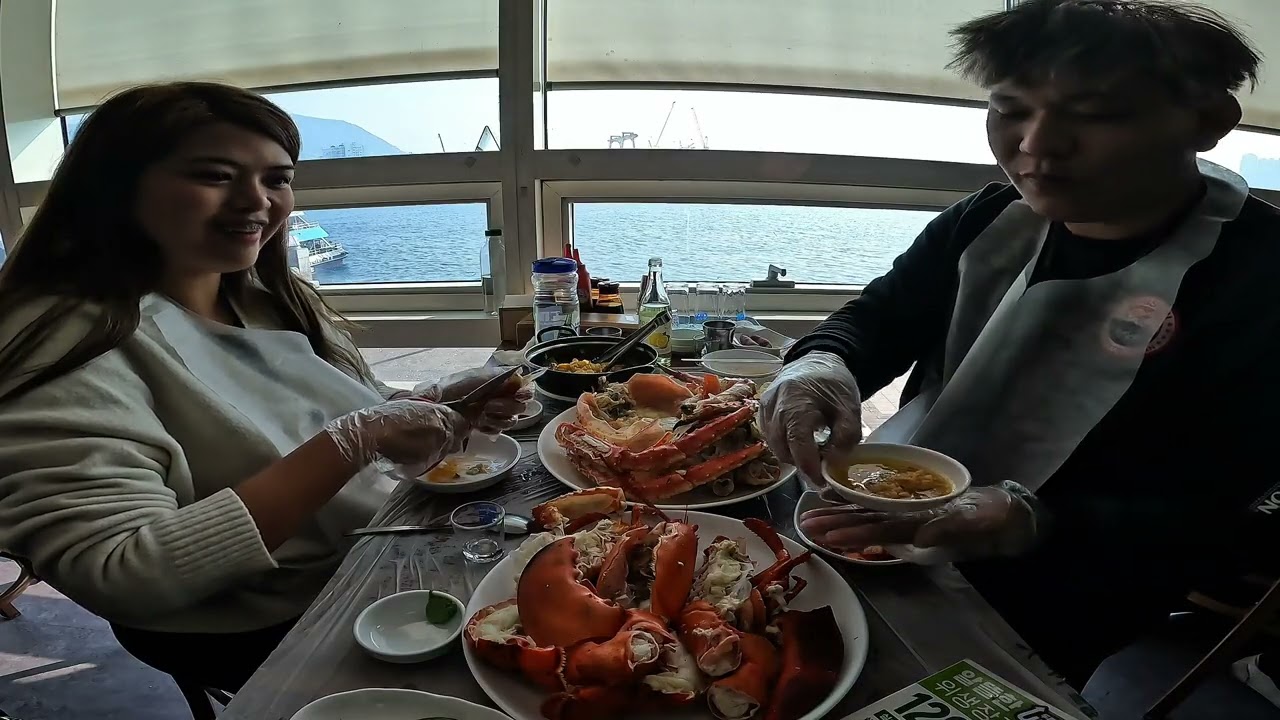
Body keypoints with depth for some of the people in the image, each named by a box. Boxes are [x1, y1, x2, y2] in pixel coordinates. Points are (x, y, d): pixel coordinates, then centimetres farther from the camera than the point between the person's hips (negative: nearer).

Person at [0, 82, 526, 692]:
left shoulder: (271, 298, 4)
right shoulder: (73, 344, -19)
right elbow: (118, 579, -25)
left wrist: (440, 403, -7)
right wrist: (353, 444, -29)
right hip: (268, 638, -6)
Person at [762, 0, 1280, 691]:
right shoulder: (987, 221, 0)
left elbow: (1204, 516, -18)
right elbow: (880, 317, 4)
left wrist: (1026, 522, -37)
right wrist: (822, 362, -21)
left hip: (1033, 617, -5)